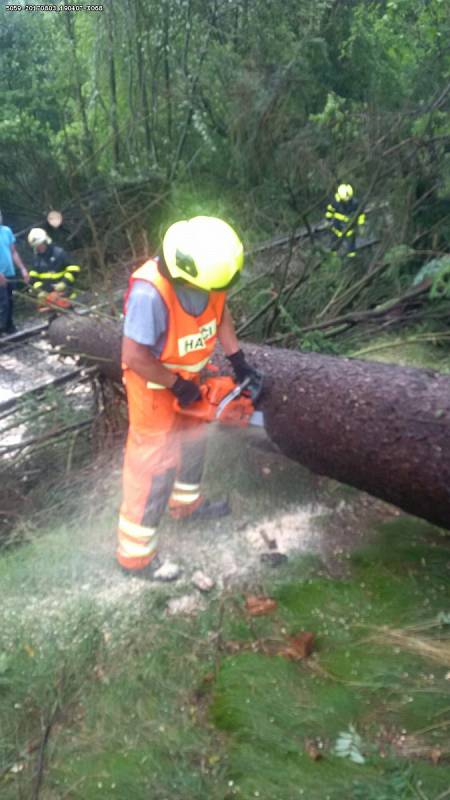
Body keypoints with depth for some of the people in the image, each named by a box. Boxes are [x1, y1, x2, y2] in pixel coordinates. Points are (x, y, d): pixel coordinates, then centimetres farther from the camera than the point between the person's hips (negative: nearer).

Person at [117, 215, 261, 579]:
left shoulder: (204, 272, -17)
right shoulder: (150, 293, -39)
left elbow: (220, 310, 2)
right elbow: (134, 358, -31)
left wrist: (238, 360, -1)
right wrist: (177, 386, -20)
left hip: (188, 376, 7)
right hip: (155, 386, -7)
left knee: (192, 440, 25)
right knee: (155, 464, 0)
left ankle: (187, 503, 51)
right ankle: (135, 555, 16)